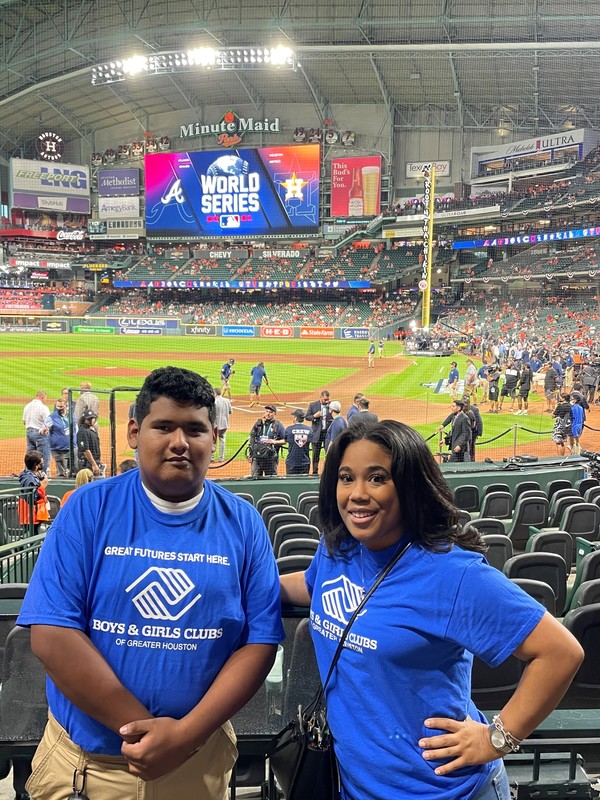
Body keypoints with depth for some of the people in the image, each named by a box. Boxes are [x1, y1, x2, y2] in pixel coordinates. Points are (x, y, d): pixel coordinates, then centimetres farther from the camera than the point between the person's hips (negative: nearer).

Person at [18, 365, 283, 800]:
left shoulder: (243, 524, -4)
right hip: (84, 757, 0)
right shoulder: (89, 509, -8)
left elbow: (260, 641, -5)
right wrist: (142, 728, -16)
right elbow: (53, 634, -14)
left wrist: (187, 733, -15)